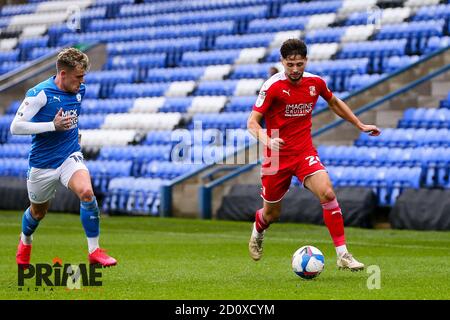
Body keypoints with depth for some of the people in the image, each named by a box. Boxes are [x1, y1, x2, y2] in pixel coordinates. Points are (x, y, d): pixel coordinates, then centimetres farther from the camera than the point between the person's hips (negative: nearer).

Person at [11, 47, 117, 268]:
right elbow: (15, 127, -23)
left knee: (86, 192, -26)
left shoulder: (79, 90, 1)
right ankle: (25, 241, 51)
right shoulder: (40, 93, -19)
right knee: (38, 212, 16)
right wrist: (53, 126, -26)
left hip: (70, 157, 3)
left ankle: (94, 251, -18)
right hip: (42, 164, -3)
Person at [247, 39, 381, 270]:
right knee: (272, 214, 10)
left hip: (305, 152, 2)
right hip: (277, 156, -2)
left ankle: (343, 255, -20)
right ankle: (257, 231, 50)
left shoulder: (315, 83, -1)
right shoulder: (273, 86, -14)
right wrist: (267, 140, -35)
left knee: (327, 193, -23)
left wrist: (360, 125, 22)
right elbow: (252, 122, -15)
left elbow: (334, 103, 22)